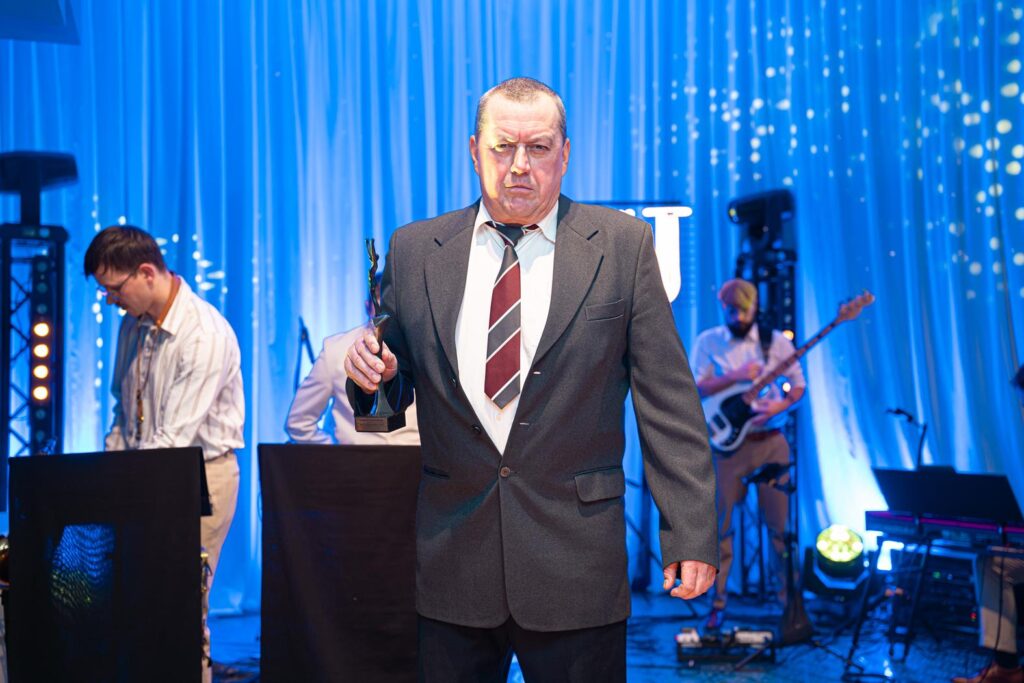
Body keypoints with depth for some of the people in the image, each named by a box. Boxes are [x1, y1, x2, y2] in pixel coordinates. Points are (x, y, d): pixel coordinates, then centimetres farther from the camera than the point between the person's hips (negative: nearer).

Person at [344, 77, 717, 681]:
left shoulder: (622, 245, 1)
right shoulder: (414, 252, 6)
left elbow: (668, 400, -1)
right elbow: (393, 398, 13)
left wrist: (690, 535, -5)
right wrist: (373, 374, -11)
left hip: (577, 561, -1)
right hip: (451, 565, 2)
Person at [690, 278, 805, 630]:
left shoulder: (776, 341, 4)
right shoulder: (707, 342, 3)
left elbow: (798, 385, 8)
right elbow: (696, 389, -5)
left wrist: (779, 406, -11)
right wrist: (735, 377, -18)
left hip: (770, 441, 0)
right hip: (728, 442, 0)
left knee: (780, 522, 2)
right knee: (721, 523, 0)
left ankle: (789, 598, 12)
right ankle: (718, 602, 9)